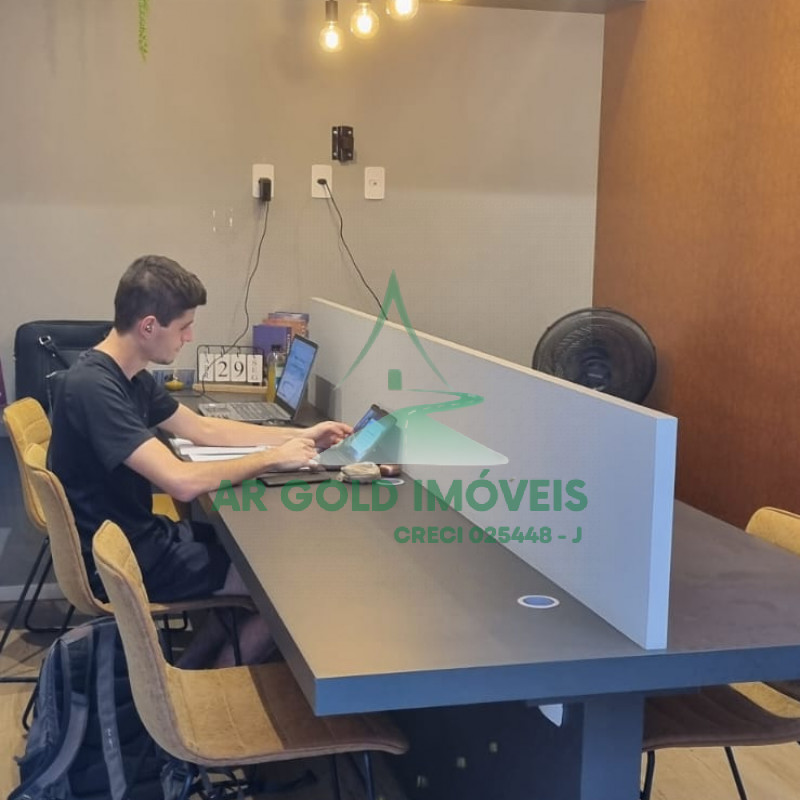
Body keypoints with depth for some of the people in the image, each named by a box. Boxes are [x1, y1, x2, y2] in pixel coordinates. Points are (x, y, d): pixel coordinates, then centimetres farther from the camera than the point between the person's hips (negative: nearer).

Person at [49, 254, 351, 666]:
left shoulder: (130, 377, 5)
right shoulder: (92, 387, -26)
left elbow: (204, 430, 17)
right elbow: (182, 482, -33)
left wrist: (300, 435, 12)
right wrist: (272, 458, -19)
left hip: (135, 536, 10)